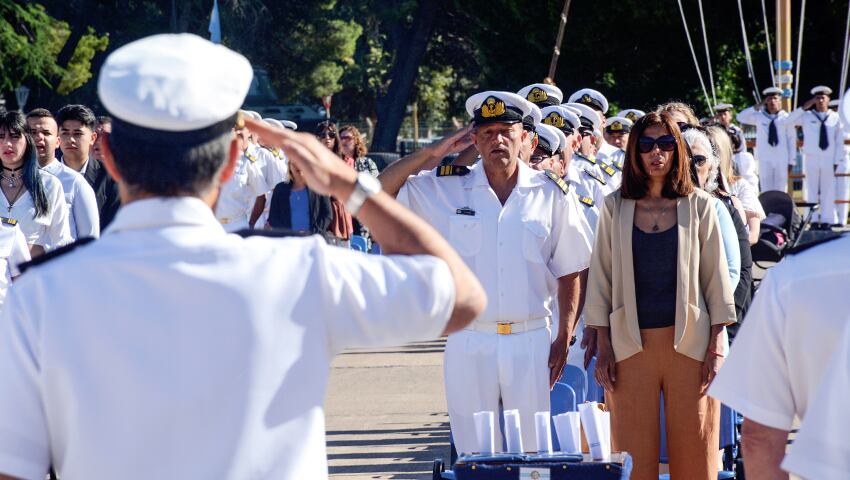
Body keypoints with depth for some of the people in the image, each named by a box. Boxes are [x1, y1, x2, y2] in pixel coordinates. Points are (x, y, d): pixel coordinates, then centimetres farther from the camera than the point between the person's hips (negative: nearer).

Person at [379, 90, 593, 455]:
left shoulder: (550, 194, 3)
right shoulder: (446, 188, 3)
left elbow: (571, 271, 6)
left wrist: (564, 339, 0)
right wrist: (431, 154, -4)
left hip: (532, 342, 0)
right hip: (470, 342, 0)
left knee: (533, 450, 5)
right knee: (474, 455, 5)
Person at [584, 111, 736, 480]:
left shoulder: (699, 206, 5)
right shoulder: (615, 207, 6)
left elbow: (716, 277, 5)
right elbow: (601, 277, 7)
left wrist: (716, 347, -2)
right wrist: (602, 347, 1)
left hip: (689, 343, 0)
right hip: (631, 345, 0)